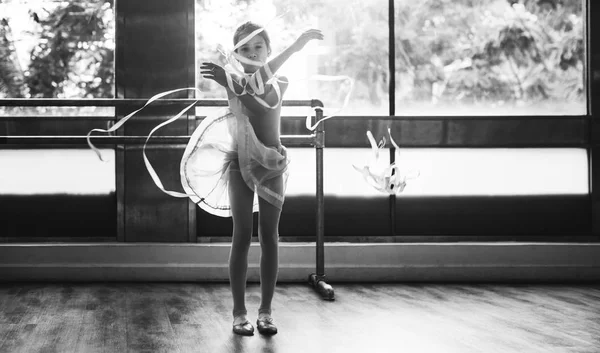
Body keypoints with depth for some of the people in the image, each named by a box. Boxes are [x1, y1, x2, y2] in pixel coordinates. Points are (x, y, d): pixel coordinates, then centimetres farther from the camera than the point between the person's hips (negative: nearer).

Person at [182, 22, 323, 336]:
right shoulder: (232, 80, -5)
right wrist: (294, 47, -31)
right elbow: (257, 81, -23)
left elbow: (265, 97, -14)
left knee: (269, 237, 2)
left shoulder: (280, 83, 5)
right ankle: (239, 313, 2)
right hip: (242, 163, -2)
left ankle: (265, 311, 8)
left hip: (273, 165, 2)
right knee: (242, 237, -3)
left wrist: (227, 78, -23)